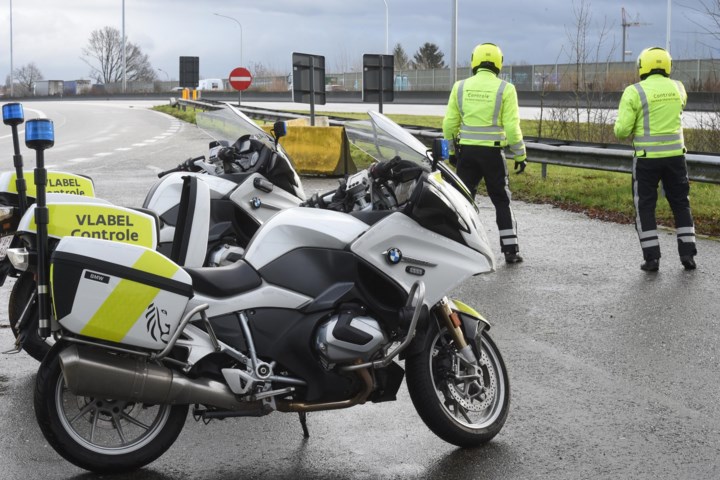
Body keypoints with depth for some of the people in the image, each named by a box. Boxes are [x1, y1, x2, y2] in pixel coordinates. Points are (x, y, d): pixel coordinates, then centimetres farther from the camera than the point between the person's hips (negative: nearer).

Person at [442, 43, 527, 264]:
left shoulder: (460, 87, 3)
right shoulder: (505, 89, -5)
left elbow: (449, 123, 5)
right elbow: (512, 127, -8)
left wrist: (452, 150, 17)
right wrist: (520, 155, 1)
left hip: (466, 150, 2)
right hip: (493, 152, -2)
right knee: (502, 201, 9)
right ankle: (510, 250, 10)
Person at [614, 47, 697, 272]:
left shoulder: (634, 92, -10)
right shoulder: (678, 88, 4)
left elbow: (621, 130, -12)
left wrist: (626, 130, 9)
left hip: (647, 158, -3)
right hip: (675, 155, 4)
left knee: (645, 207, 7)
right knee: (680, 204, 16)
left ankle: (652, 258, 4)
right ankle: (688, 254, 14)